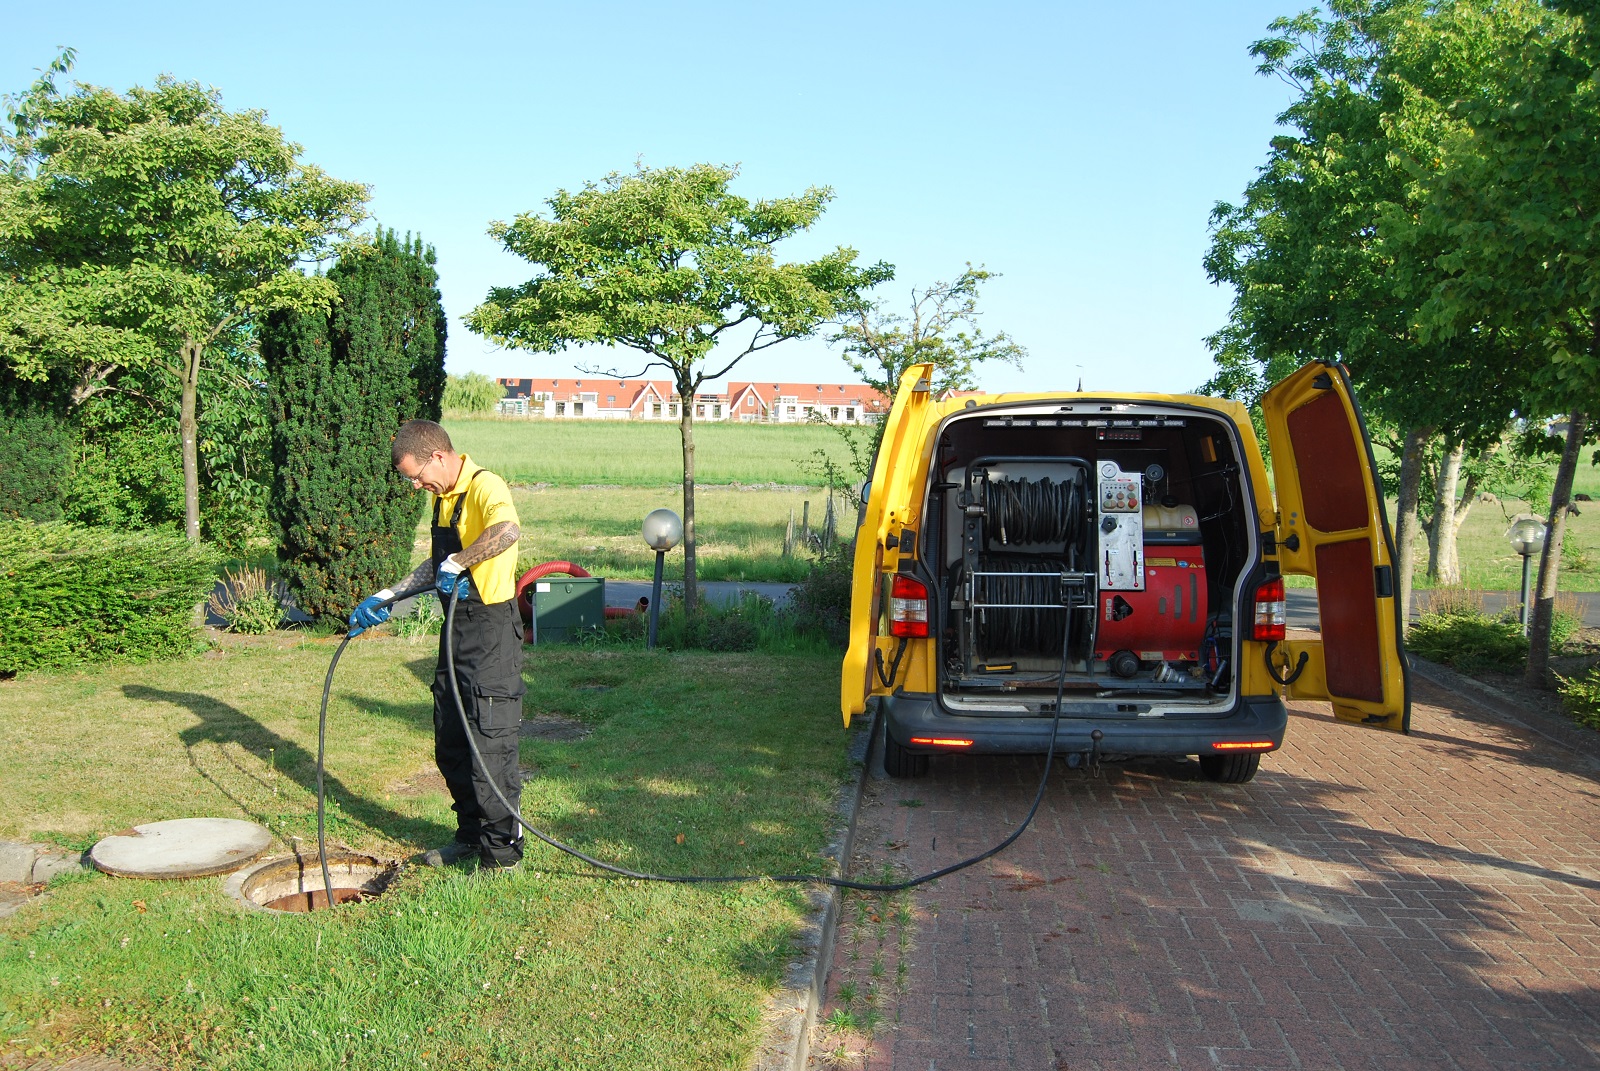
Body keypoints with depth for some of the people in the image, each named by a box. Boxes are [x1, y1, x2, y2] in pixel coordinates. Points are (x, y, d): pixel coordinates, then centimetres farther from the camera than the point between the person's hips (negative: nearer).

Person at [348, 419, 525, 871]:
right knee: (450, 743, 17)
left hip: (491, 630, -10)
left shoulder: (484, 486, -17)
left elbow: (508, 529, -41)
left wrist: (458, 562, -33)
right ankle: (471, 833, 31)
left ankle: (503, 851, 7)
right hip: (456, 629, 10)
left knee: (490, 744, -4)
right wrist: (387, 597, 21)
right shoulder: (442, 496, 14)